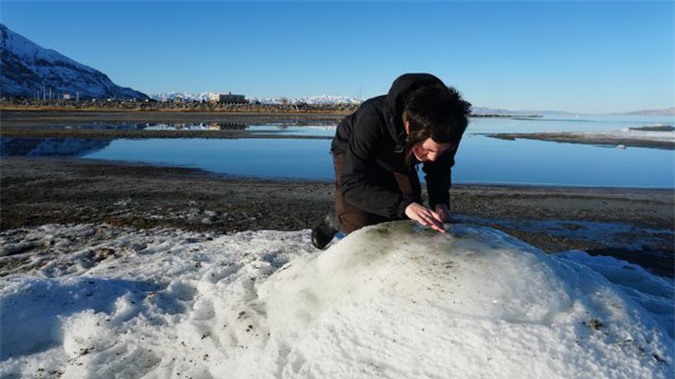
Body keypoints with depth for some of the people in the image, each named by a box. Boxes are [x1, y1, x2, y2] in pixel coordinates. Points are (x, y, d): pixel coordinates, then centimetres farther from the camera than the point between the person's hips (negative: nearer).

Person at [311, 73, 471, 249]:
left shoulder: (446, 129, -32)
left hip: (399, 161, 4)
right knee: (359, 225, -21)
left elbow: (439, 169, -12)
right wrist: (403, 205, -60)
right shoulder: (372, 119, -46)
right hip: (353, 153, -4)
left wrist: (440, 202, -32)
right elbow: (352, 185, -48)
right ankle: (335, 220, 13)